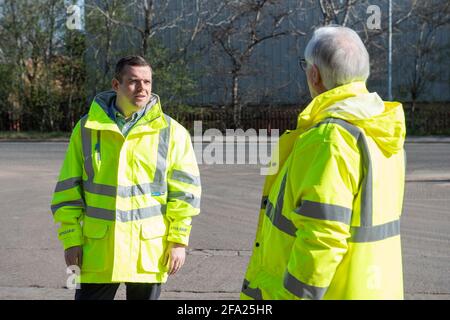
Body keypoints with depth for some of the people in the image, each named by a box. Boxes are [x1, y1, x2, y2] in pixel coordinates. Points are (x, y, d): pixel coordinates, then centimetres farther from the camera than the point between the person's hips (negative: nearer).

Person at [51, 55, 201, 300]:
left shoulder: (171, 132, -1)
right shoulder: (87, 128, 2)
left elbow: (184, 190, 0)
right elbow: (68, 190, 5)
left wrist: (178, 240, -5)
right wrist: (71, 239, 0)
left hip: (149, 249, 0)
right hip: (98, 249, 1)